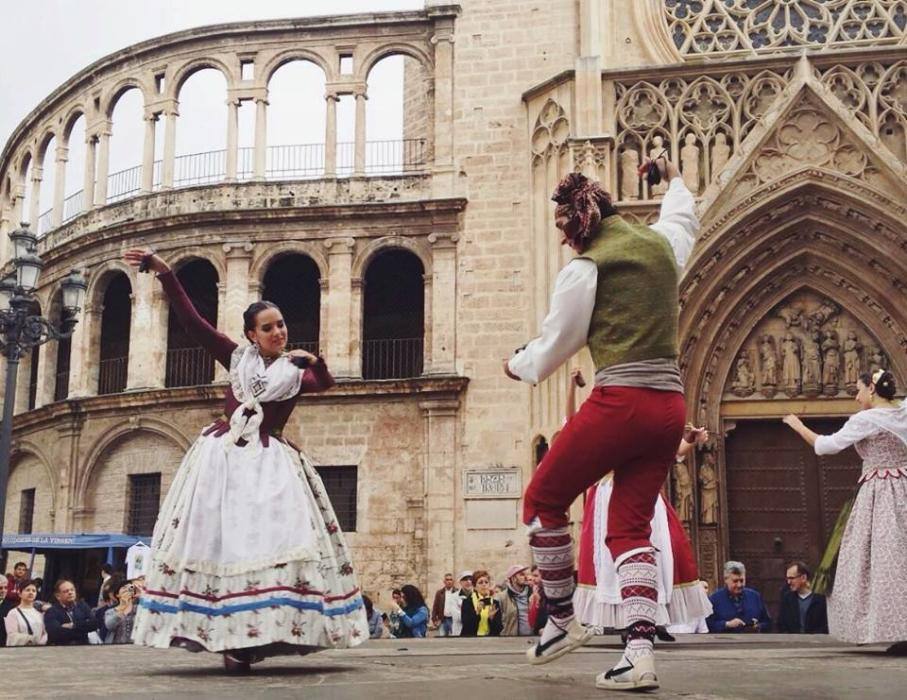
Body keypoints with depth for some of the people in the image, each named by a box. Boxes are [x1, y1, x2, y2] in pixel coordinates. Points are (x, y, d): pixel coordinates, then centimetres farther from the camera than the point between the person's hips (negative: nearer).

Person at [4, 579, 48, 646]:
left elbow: (46, 632, 8)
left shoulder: (39, 612, 11)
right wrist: (33, 638, -9)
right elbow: (13, 637, -8)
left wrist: (41, 641, -10)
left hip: (38, 649, 3)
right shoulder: (13, 613, -1)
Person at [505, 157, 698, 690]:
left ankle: (563, 621, 18)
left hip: (620, 402, -7)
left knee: (543, 501, 12)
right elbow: (683, 219, 40)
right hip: (670, 406, 7)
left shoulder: (585, 269, -5)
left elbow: (552, 348, 2)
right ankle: (641, 653, -1)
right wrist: (674, 179, 59)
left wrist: (517, 365, 23)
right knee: (630, 528, 9)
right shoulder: (663, 243, 13)